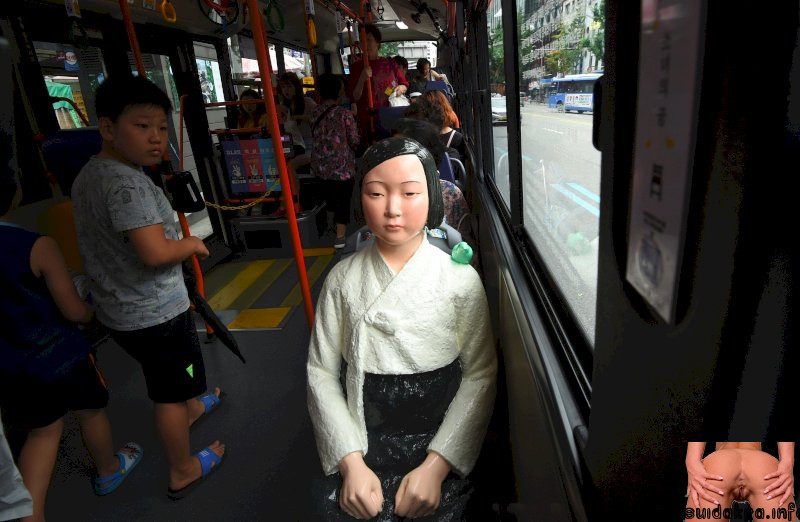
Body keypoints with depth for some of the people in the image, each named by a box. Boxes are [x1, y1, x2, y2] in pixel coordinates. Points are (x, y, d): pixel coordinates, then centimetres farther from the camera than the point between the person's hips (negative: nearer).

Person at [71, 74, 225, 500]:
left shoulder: (89, 174, 5)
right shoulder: (127, 183, -26)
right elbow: (155, 253, -33)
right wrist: (193, 244, -14)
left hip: (118, 309, 9)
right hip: (155, 312, -9)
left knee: (166, 378, 32)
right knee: (169, 392, 10)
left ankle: (190, 408, 59)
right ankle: (182, 471, 29)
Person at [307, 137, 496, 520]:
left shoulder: (461, 280, -7)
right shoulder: (343, 280, -3)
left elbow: (480, 375, -7)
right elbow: (322, 373, -3)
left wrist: (436, 466, -13)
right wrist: (351, 462, -11)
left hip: (441, 443, 0)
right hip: (363, 442, 1)